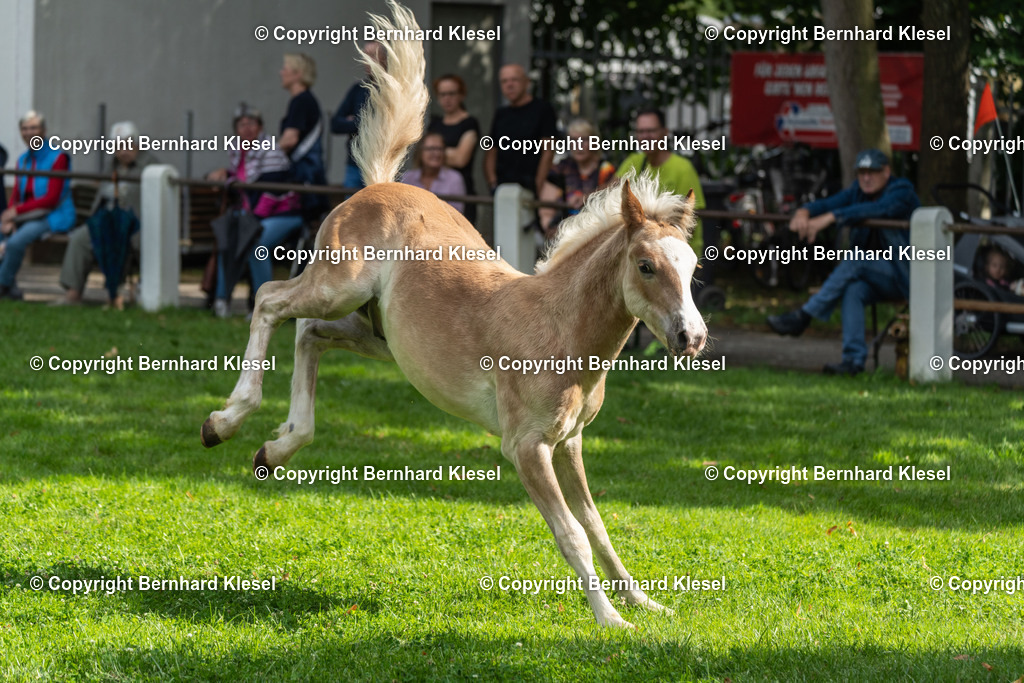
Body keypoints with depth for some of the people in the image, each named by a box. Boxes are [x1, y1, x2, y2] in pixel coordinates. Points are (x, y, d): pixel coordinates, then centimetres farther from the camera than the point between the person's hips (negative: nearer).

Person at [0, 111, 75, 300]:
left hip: (53, 218, -7)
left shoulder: (58, 158, -9)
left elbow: (51, 199, -14)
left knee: (16, 241, -32)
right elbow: (16, 196, 11)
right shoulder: (23, 160, 14)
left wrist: (17, 210, -17)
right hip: (27, 218, 7)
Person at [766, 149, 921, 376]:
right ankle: (854, 360, -35)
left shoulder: (901, 191, -12)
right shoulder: (859, 191, 10)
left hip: (904, 277, -6)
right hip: (874, 277, 6)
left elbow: (875, 210, -31)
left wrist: (830, 218, -39)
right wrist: (803, 213, -27)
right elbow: (828, 204, -3)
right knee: (853, 290, -29)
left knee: (855, 261, -31)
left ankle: (803, 317, -28)